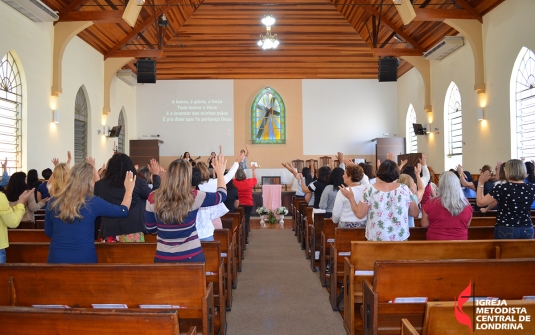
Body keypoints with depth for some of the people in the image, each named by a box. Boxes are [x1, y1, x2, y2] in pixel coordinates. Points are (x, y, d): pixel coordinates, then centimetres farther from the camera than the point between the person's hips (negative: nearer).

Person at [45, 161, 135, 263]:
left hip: (56, 257, 3)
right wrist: (129, 190, 12)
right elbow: (123, 211, -1)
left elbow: (48, 232, 10)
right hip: (84, 258, -2)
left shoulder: (54, 201, -3)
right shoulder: (93, 202, -13)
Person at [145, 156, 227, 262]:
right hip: (191, 256, -1)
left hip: (163, 257, 2)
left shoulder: (153, 198, -8)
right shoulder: (194, 197, -14)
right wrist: (220, 173, 17)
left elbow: (150, 229, 3)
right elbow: (221, 195, 2)